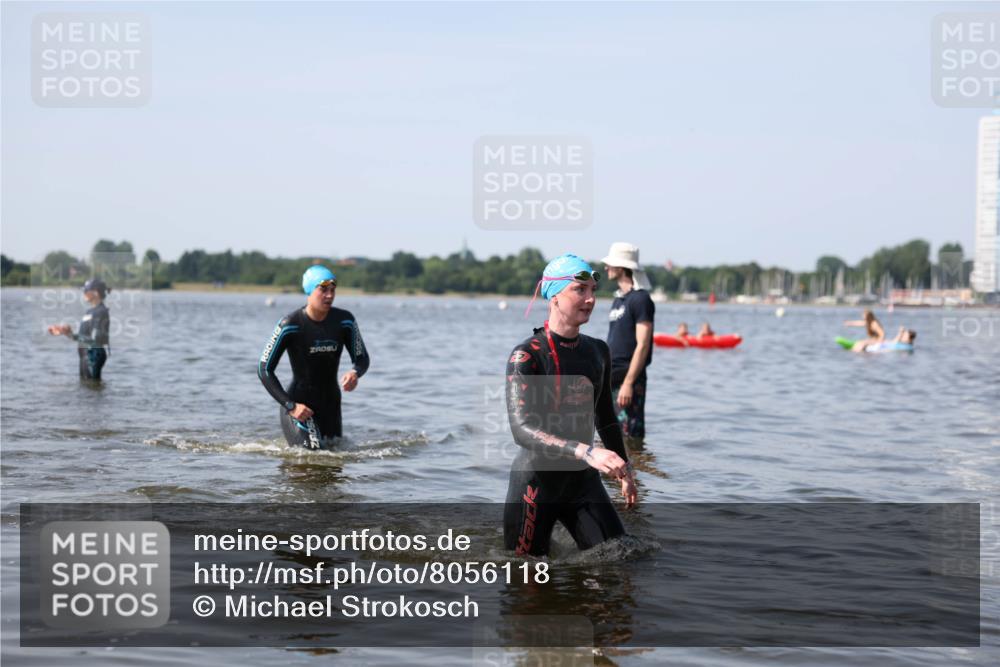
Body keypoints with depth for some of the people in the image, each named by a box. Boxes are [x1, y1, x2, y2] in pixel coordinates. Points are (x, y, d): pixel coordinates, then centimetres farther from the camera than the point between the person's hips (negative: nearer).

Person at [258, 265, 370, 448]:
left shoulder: (344, 320, -5)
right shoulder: (290, 324, -17)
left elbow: (362, 357, 6)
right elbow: (264, 370, -12)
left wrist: (355, 373, -19)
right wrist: (290, 406, -19)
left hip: (331, 404, 5)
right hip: (300, 405, -5)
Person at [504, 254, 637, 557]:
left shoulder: (598, 351, 7)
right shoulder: (526, 355, -13)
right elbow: (521, 429, -25)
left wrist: (624, 469, 26)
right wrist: (586, 452, -35)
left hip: (583, 481, 5)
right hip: (537, 479, -5)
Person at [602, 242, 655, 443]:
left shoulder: (640, 299, -10)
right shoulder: (618, 298, 17)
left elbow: (642, 345, -16)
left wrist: (628, 383, -21)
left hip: (629, 379, -9)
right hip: (611, 378, 9)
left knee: (630, 436, -9)